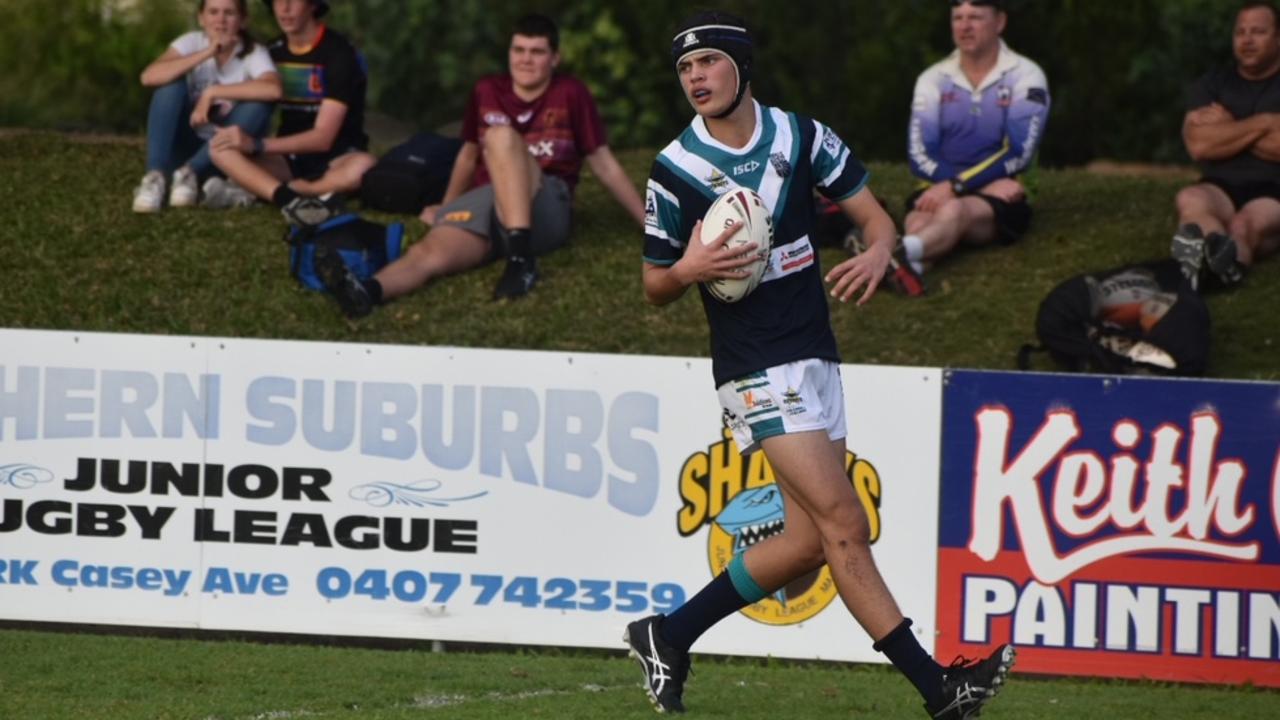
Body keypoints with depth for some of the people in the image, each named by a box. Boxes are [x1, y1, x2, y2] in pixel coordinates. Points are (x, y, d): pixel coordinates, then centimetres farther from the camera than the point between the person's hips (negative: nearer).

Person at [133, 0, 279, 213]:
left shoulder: (254, 53, -11)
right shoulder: (192, 42, -6)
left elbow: (273, 90, -35)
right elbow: (149, 77, -24)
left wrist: (212, 93, -31)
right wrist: (206, 54, -29)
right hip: (186, 146, 1)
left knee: (258, 105, -26)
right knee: (172, 83, -21)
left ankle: (190, 172, -22)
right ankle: (156, 175, -28)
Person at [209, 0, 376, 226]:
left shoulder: (338, 53, -12)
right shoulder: (274, 53, 6)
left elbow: (322, 138, -18)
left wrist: (256, 145, -27)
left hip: (333, 162, -5)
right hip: (289, 161, 5)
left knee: (364, 166, -40)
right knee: (222, 149, -23)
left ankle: (255, 191, -35)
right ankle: (290, 199, -45)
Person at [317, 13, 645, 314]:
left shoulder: (570, 95, 4)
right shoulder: (487, 91, 14)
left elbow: (604, 165, 7)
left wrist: (649, 223, 4)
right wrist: (446, 208, 38)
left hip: (544, 208, -3)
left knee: (502, 135, -33)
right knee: (431, 253, -32)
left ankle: (521, 258, -43)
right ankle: (367, 291, -65)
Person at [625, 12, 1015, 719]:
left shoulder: (802, 137, 5)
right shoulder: (675, 169, -4)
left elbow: (873, 215, 7)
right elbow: (654, 285, 4)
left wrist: (877, 252, -16)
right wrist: (689, 270, -19)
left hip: (817, 356, 6)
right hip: (757, 369, -6)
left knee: (808, 541, 6)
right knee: (843, 525, -13)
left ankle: (669, 634, 18)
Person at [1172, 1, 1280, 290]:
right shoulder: (1212, 84, 13)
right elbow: (1198, 145, -4)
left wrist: (1229, 128, -5)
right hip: (1222, 190, 1)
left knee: (1246, 225, -37)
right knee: (1190, 201, -36)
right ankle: (1228, 259, -66)